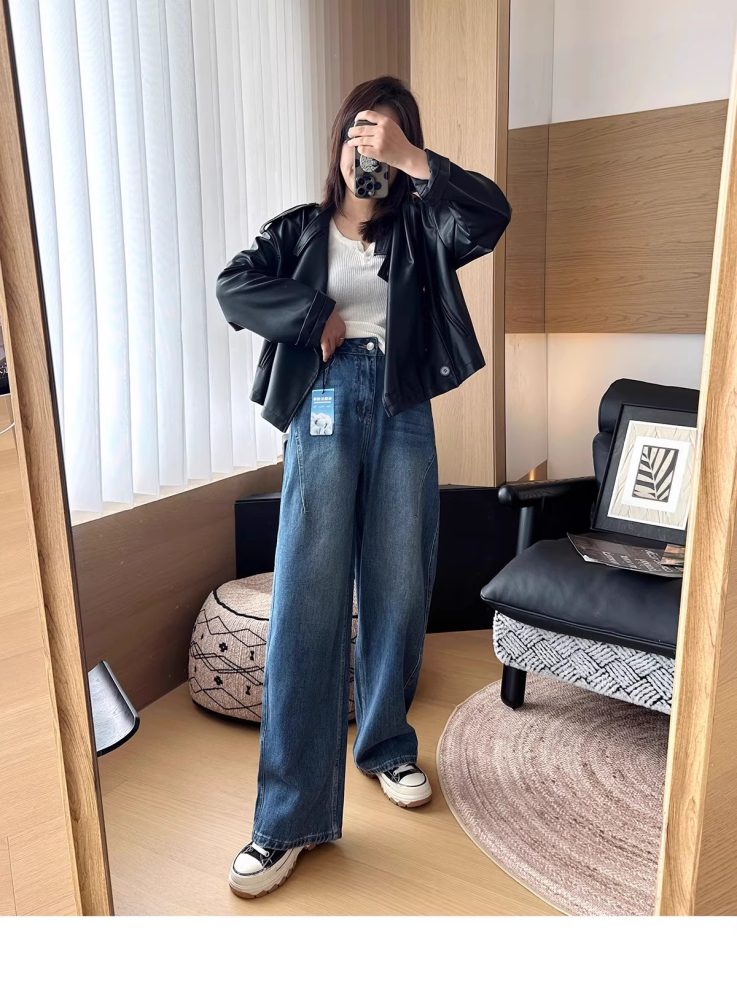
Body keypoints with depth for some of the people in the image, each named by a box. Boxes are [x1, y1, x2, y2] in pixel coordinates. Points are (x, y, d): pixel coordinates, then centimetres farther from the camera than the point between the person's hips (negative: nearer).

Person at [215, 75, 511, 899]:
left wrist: (412, 160, -7)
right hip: (324, 409, -2)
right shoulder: (298, 229, 13)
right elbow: (233, 288, -4)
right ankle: (291, 816, -1)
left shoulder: (418, 229, 14)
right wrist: (316, 317, -8)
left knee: (398, 591, 5)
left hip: (401, 411, 2)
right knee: (307, 601, -8)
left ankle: (387, 746, 28)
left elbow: (490, 215, -6)